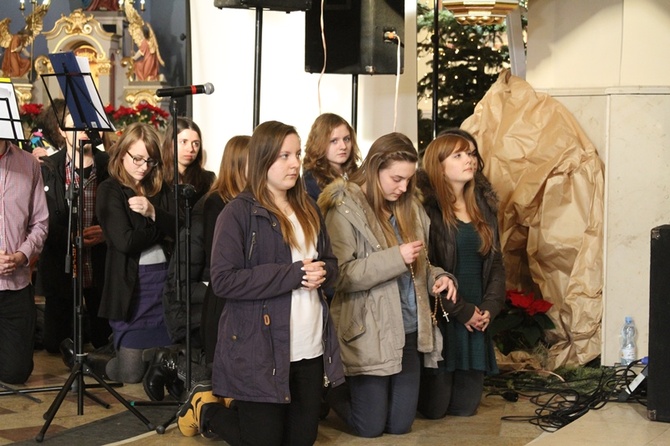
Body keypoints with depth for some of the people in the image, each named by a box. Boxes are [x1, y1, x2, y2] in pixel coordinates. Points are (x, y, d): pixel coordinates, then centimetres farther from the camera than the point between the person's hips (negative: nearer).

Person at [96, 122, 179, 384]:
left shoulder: (161, 190, 12)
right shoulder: (110, 191, -3)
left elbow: (180, 231, 0)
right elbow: (126, 242, -15)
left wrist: (153, 213, -15)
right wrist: (162, 227, -2)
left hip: (165, 281, 5)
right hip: (130, 285, -5)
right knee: (130, 372, -6)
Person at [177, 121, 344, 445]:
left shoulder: (308, 209, 11)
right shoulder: (238, 212, -11)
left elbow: (330, 262, 18)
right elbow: (223, 280, -19)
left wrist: (321, 272, -8)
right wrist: (293, 274, -22)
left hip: (310, 348, 7)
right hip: (260, 350, -7)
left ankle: (237, 407, 38)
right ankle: (206, 409, 28)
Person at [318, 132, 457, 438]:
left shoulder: (409, 207, 9)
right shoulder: (344, 209, -12)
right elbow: (339, 275, -21)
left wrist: (436, 276, -3)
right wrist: (396, 258, -24)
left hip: (409, 330, 7)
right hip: (369, 334, -6)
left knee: (400, 424, 12)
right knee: (370, 427, 2)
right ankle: (329, 391, 30)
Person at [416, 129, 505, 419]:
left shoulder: (484, 205, 10)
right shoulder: (427, 207, -11)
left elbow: (496, 261, 11)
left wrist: (490, 307, -3)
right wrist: (461, 310, -13)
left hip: (477, 319, 6)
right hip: (438, 318, -6)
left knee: (465, 407, 6)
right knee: (433, 409, 1)